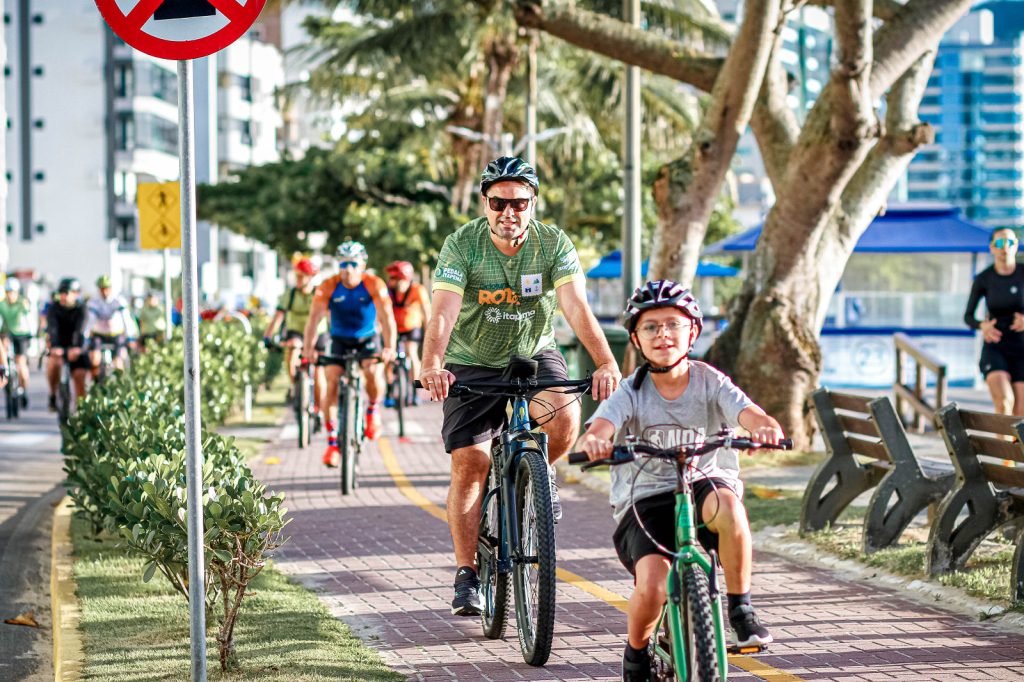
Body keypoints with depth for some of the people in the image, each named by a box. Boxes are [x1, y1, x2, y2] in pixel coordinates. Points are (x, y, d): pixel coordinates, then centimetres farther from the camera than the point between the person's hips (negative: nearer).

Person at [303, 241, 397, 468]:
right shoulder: (328, 287, -19)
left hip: (367, 339, -1)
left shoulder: (374, 285, -20)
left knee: (373, 372, -29)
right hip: (339, 340, 1)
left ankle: (372, 411, 2)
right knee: (332, 382, -16)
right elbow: (314, 317, -25)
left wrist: (389, 347, -42)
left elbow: (387, 316, -28)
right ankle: (332, 442, -11)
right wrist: (308, 348, -38)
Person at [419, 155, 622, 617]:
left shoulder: (553, 243, -15)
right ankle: (466, 575, 2)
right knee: (469, 463, -10)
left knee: (564, 418, -29)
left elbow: (576, 306, -26)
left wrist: (605, 362, -43)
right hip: (473, 363, -1)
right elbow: (444, 312, -30)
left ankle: (538, 471, 6)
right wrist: (432, 365, -49)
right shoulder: (462, 245, -18)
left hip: (535, 355, 1)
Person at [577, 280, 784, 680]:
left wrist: (766, 428, -41)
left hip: (703, 485, 0)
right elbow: (600, 428, -20)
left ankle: (741, 609, -17)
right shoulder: (630, 392, -1)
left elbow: (750, 414, -17)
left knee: (726, 503, -37)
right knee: (652, 584, -26)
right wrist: (594, 441, -45)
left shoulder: (709, 382, 0)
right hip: (644, 501, 0)